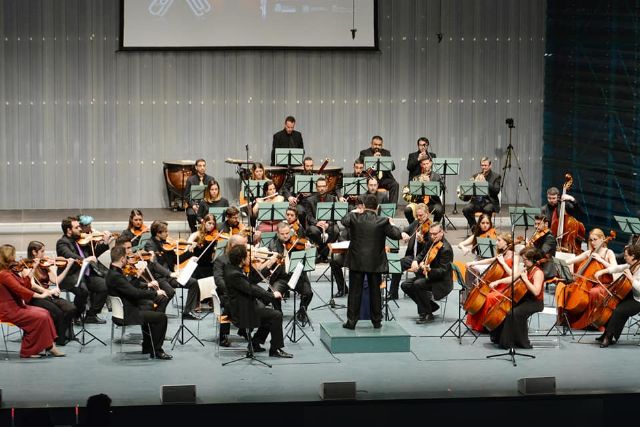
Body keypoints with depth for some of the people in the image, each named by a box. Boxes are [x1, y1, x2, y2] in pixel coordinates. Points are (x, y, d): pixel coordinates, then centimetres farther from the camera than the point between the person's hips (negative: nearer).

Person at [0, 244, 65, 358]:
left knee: (44, 313, 5)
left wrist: (25, 276, -6)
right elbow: (20, 290, -27)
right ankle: (27, 351, -6)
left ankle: (49, 346, 3)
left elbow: (25, 288, 11)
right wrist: (40, 296, -26)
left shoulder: (10, 272, 11)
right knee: (40, 317, -16)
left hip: (16, 306, 10)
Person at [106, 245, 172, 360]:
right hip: (128, 314, -11)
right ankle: (156, 350, 1)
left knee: (149, 309, 31)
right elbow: (135, 293, -29)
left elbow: (131, 289, 16)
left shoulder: (113, 272, 7)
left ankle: (147, 347, 34)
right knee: (161, 317, -10)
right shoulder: (116, 276, -26)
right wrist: (155, 292, -18)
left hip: (124, 310, 11)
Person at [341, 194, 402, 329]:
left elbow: (344, 221, 13)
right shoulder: (382, 222, -11)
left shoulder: (354, 218, -8)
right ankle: (377, 321, 16)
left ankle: (351, 320, 4)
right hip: (375, 262, 0)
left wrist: (353, 212, 21)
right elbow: (397, 235, -5)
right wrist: (392, 225, 11)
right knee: (375, 292, 10)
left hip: (357, 262, 0)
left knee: (355, 291, 5)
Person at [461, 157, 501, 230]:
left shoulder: (496, 176, 5)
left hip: (489, 202, -3)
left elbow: (496, 190, -10)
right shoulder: (476, 176, 16)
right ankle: (474, 227, -8)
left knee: (487, 209, -37)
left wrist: (485, 182, -17)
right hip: (476, 201, 3)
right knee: (466, 209, -25)